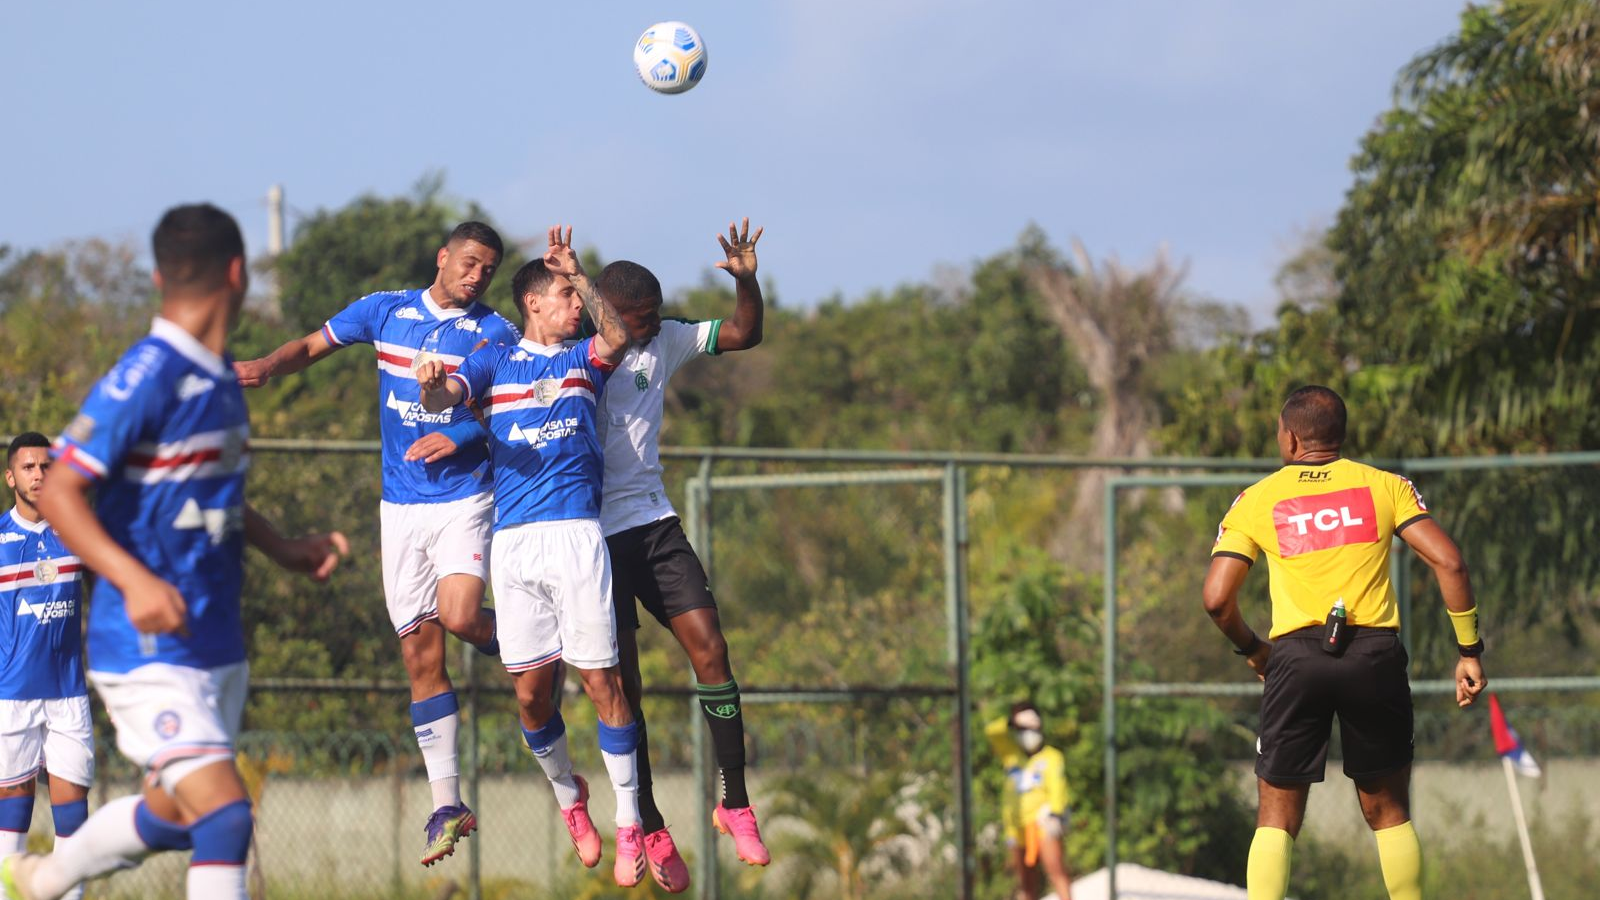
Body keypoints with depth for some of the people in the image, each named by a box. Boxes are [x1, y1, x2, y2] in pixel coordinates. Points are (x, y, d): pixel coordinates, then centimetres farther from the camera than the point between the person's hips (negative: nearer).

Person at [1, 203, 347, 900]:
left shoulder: (221, 378, 9)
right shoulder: (144, 380, -18)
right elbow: (58, 492, -21)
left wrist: (283, 549, 18)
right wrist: (134, 580, -33)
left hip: (216, 649, 9)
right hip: (150, 652, -9)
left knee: (174, 815, 22)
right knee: (224, 814, -19)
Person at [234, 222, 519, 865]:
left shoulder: (496, 335, -1)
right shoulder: (386, 311, 7)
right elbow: (312, 347, 12)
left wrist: (459, 439, -20)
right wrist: (267, 367, -8)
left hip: (465, 498, -3)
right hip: (400, 507, 3)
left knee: (459, 617, -27)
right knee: (419, 652, 0)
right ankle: (447, 805, 2)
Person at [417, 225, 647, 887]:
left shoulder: (583, 360, 14)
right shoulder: (493, 362, 14)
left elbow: (616, 338, -8)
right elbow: (443, 397, -2)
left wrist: (576, 271, -12)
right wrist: (431, 385, -25)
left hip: (577, 534, -1)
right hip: (513, 540, 1)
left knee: (601, 681, -8)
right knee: (531, 690, 1)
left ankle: (629, 826, -1)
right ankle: (567, 795, 26)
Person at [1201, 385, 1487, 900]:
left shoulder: (1256, 500, 9)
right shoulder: (1384, 486, 11)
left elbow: (1217, 598, 2)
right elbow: (1448, 562, 0)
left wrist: (1250, 649, 20)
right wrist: (1469, 651, 4)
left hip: (1296, 656, -1)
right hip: (1375, 654, 1)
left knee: (1277, 818, 5)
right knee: (1387, 811, 13)